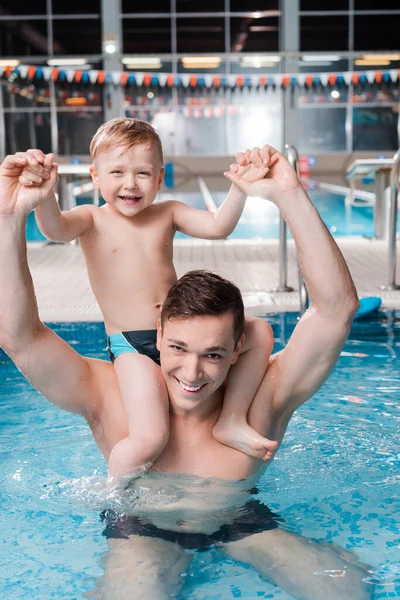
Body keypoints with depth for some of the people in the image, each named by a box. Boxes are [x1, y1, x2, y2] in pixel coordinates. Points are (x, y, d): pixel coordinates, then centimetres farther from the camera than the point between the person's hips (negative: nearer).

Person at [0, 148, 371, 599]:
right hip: (141, 527, -1)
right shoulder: (113, 398, -21)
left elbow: (337, 307, -30)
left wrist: (290, 196, -40)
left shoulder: (260, 401, -20)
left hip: (239, 522, 2)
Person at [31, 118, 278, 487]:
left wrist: (240, 187, -19)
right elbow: (55, 229, -22)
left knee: (260, 332, -4)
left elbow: (217, 227, -4)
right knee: (150, 438, -23)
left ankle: (232, 421, 3)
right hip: (131, 346, -5)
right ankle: (113, 489, 8)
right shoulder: (91, 220, -1)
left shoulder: (167, 213, 9)